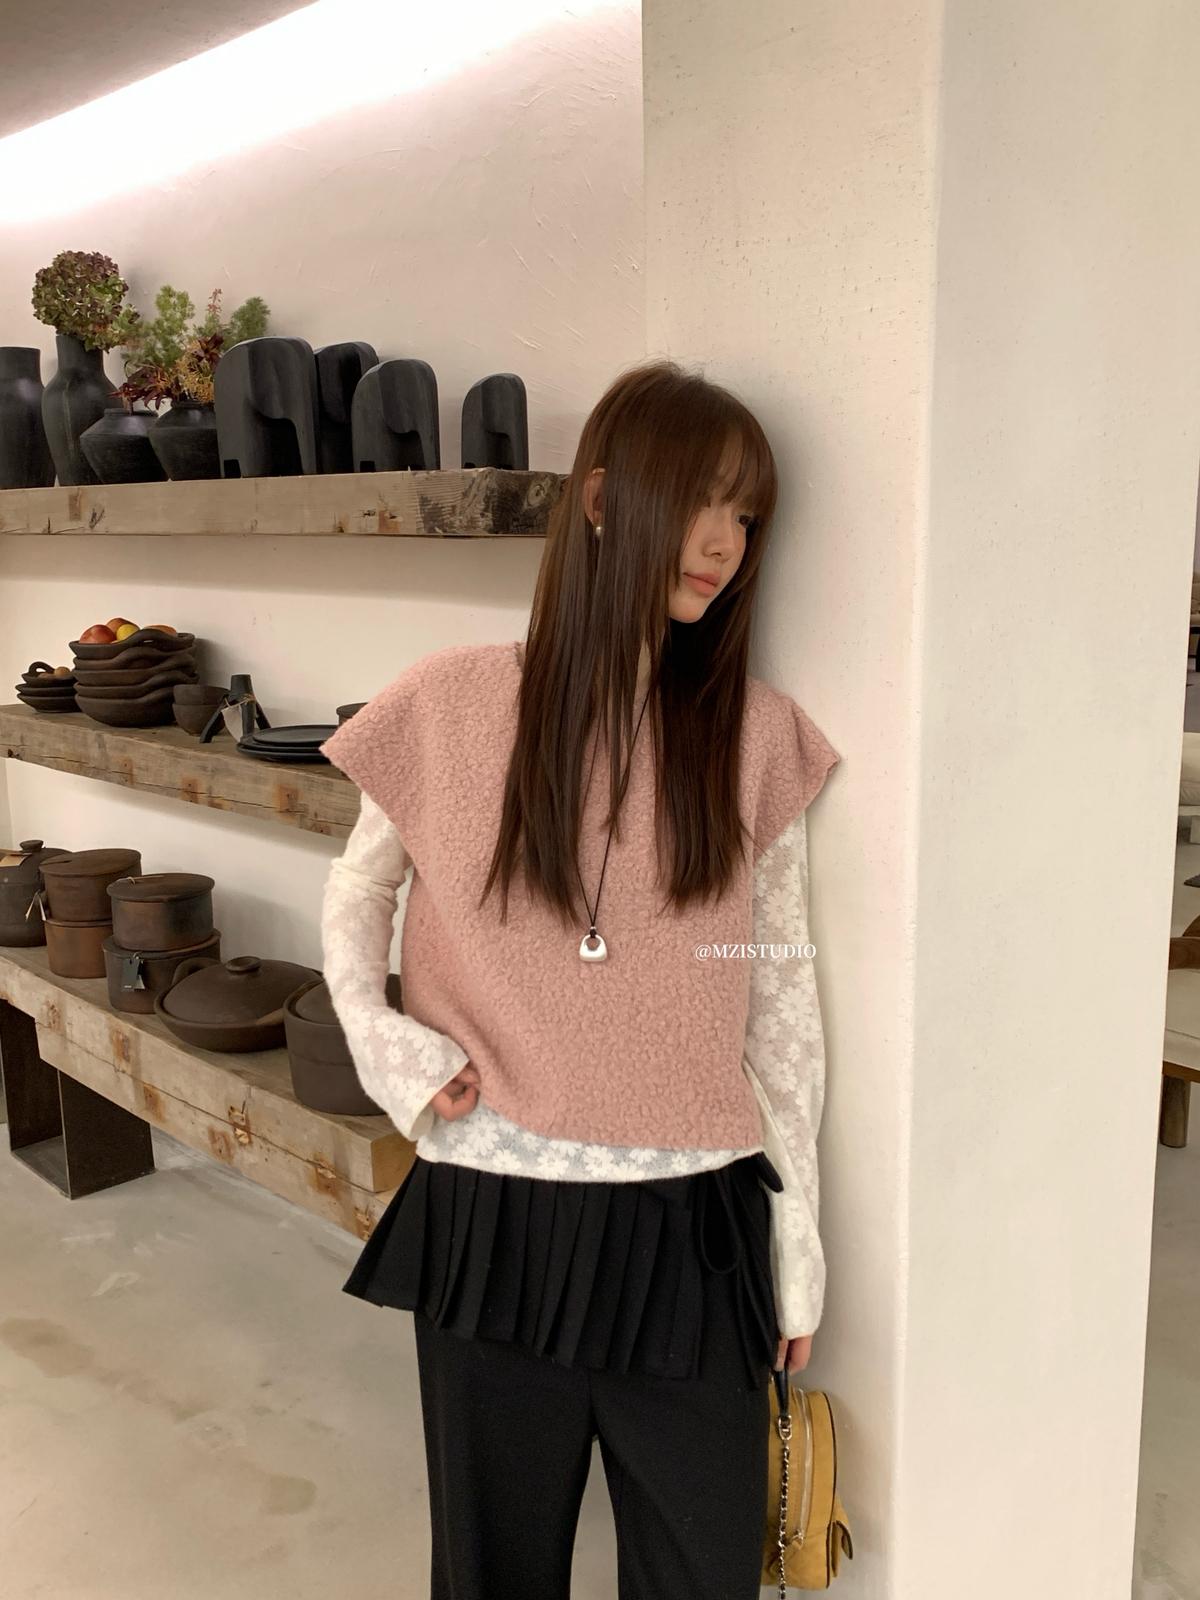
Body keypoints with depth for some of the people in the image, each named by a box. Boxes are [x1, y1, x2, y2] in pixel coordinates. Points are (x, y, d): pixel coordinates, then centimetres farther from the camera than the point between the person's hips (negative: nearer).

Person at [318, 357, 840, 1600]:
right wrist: (375, 1035, -7)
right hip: (487, 1218, 0)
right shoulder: (450, 707, -6)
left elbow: (781, 989, 3)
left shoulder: (758, 738, -3)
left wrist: (796, 1228, 6)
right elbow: (358, 888, 11)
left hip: (692, 1228, 1)